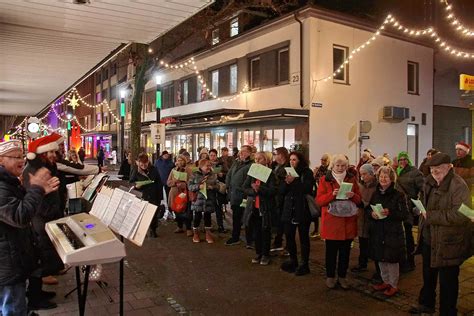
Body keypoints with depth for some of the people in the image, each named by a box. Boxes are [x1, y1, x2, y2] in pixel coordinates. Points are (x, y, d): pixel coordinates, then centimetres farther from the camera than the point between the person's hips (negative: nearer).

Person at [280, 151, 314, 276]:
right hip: (289, 210, 5)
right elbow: (282, 192, 6)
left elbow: (308, 188, -17)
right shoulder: (288, 172, 11)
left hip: (302, 210, -5)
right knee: (289, 236, 9)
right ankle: (293, 260, 26)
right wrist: (287, 183, -13)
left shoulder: (307, 172, -3)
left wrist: (294, 181, -22)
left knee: (303, 237, 3)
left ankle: (304, 264, 14)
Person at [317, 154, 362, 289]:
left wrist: (353, 195, -15)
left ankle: (342, 276, 23)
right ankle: (330, 276, 19)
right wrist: (332, 194, -22)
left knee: (345, 250, 9)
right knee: (331, 250, 4)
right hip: (331, 221, -2)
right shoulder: (325, 180, -1)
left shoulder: (352, 179, 7)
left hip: (348, 221, 3)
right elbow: (319, 200, -6)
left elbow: (359, 200, 7)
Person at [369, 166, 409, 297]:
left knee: (392, 259, 2)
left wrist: (390, 213, -25)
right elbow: (367, 208, 14)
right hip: (377, 231, 5)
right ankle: (385, 281, 32)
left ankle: (394, 285, 19)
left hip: (393, 232, -5)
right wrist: (371, 213, -8)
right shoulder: (375, 194, 7)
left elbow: (405, 214, -11)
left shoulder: (399, 195, -8)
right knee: (380, 258, 14)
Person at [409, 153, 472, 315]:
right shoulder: (430, 182, 5)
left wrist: (430, 216, -25)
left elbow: (460, 215, -29)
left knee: (447, 281, 7)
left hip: (448, 244, -8)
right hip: (429, 239, 8)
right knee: (428, 274, 24)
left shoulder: (458, 186, -20)